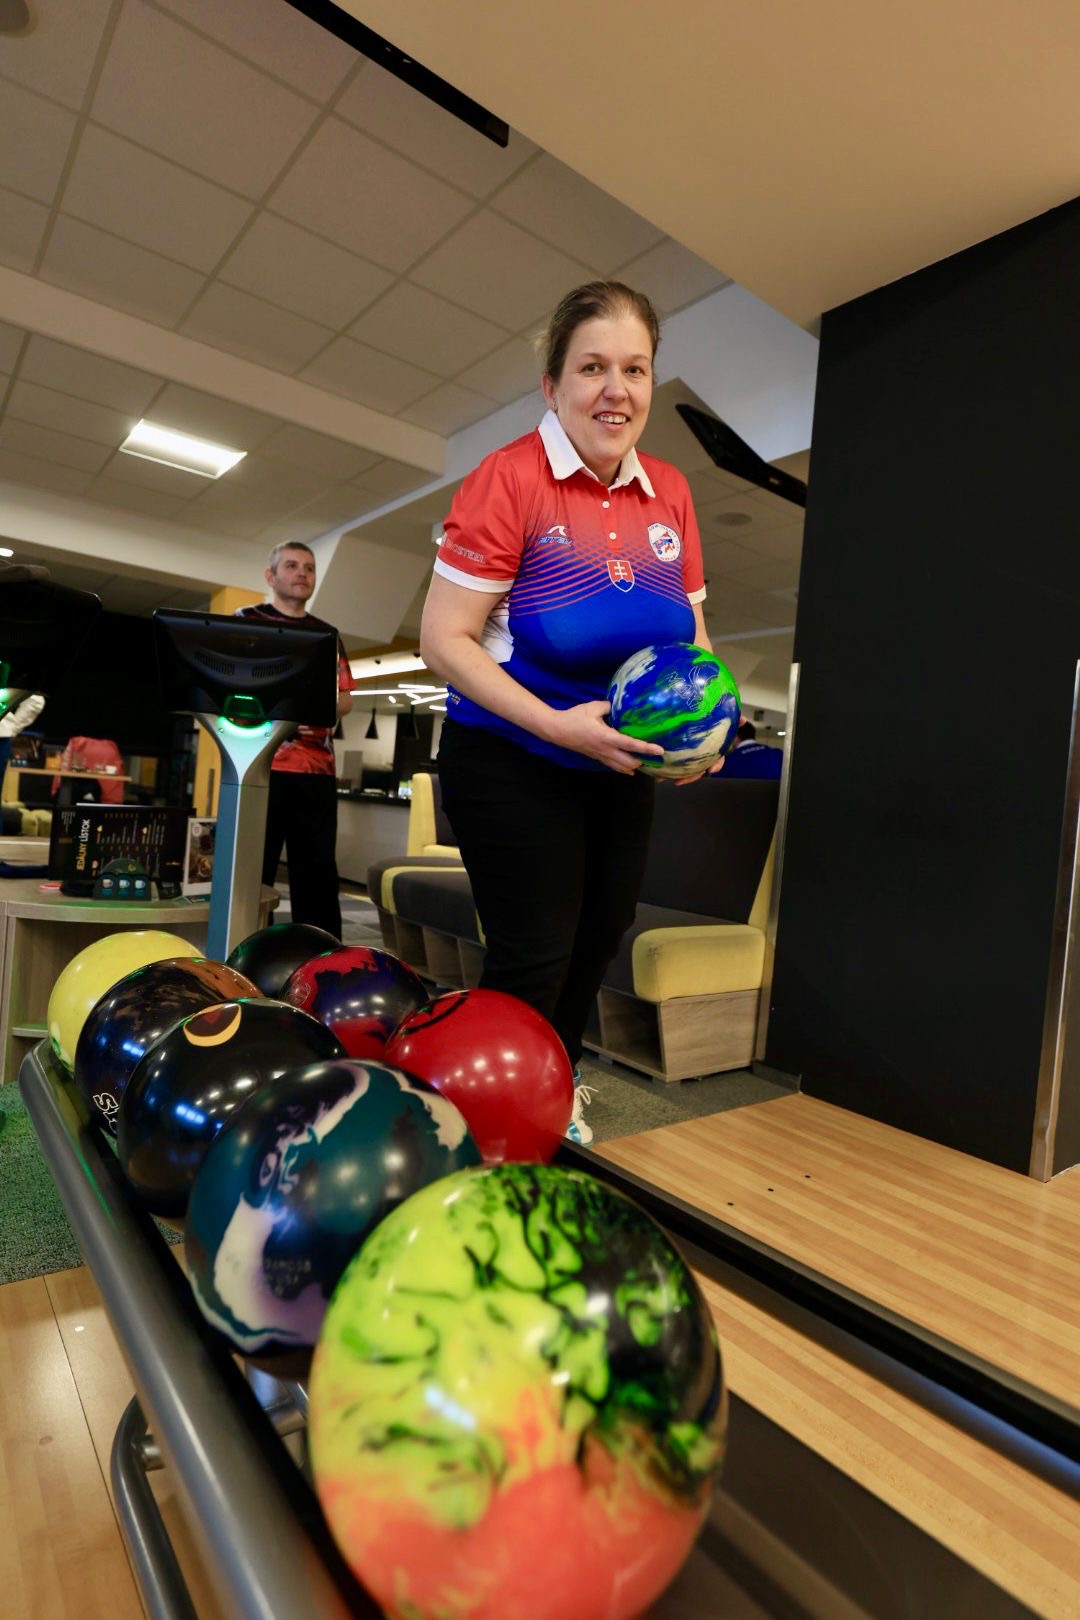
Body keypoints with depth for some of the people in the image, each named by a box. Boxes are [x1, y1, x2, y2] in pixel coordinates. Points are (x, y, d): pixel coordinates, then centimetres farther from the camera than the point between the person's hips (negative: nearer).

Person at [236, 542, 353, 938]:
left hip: (317, 770, 4)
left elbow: (346, 698, 16)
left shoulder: (327, 634, 19)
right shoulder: (245, 621, 7)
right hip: (259, 765, -3)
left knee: (319, 872, 4)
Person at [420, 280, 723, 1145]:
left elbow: (692, 634, 12)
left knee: (595, 947, 19)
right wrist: (558, 724, -27)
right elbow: (445, 638, -18)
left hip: (621, 769, 7)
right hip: (512, 764, -6)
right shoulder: (510, 477, -14)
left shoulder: (670, 493, 3)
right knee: (534, 959, -2)